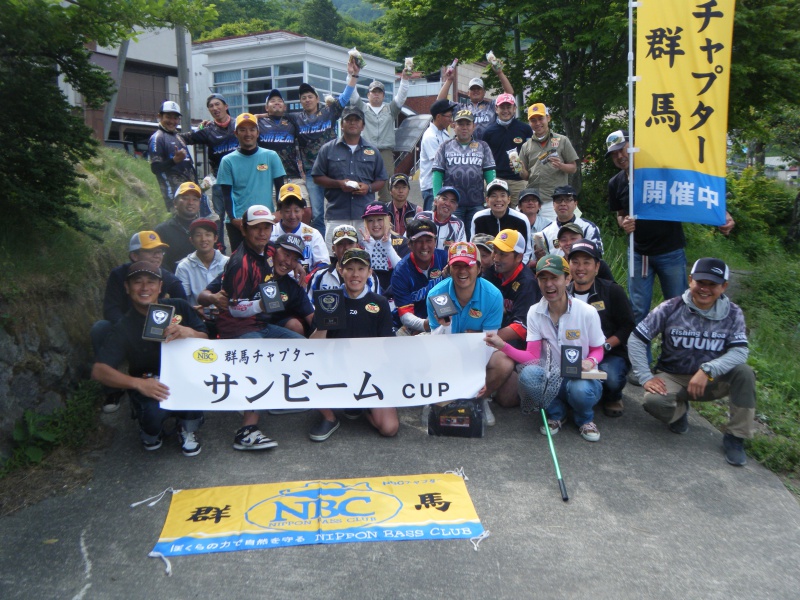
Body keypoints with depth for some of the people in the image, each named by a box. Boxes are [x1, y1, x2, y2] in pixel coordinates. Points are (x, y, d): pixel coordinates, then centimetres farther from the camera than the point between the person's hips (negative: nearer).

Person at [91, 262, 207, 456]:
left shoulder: (178, 307, -3)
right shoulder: (124, 328, -8)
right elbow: (99, 370, -17)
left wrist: (190, 333, -28)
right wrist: (138, 383, -34)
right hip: (148, 386, -1)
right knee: (155, 411, -34)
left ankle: (188, 430, -1)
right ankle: (151, 431, 7)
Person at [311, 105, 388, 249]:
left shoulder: (372, 151, 14)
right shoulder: (328, 149, 10)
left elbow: (381, 180, 16)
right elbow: (317, 177, 8)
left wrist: (368, 187, -5)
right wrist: (338, 183, -8)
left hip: (365, 214, 1)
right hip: (336, 214, -1)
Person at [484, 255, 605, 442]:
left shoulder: (587, 313, -11)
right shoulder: (535, 313, -4)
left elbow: (598, 350, 1)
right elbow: (532, 356, -8)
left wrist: (591, 361, -23)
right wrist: (503, 346, -23)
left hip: (583, 379, -1)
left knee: (580, 390, -38)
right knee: (529, 374, -32)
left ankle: (584, 418, 3)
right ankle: (556, 414, 0)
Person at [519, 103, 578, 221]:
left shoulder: (562, 141, 8)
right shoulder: (526, 146, 14)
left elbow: (573, 168, 7)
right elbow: (525, 176, 13)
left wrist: (561, 166, -13)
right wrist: (521, 170, -9)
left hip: (555, 201, -2)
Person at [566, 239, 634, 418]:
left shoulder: (613, 291, 0)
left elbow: (628, 326, -3)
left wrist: (605, 345, -17)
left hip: (611, 355, -2)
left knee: (611, 377, -37)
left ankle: (612, 398, 6)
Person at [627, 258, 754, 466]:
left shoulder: (732, 314, -7)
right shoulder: (670, 308, -12)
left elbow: (740, 352, -18)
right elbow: (636, 340, -11)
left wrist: (707, 370, -35)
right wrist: (645, 378, -19)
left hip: (712, 381, 2)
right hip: (673, 378, -1)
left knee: (744, 372, -28)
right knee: (653, 401, -33)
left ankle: (735, 437, -9)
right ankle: (679, 411, 7)